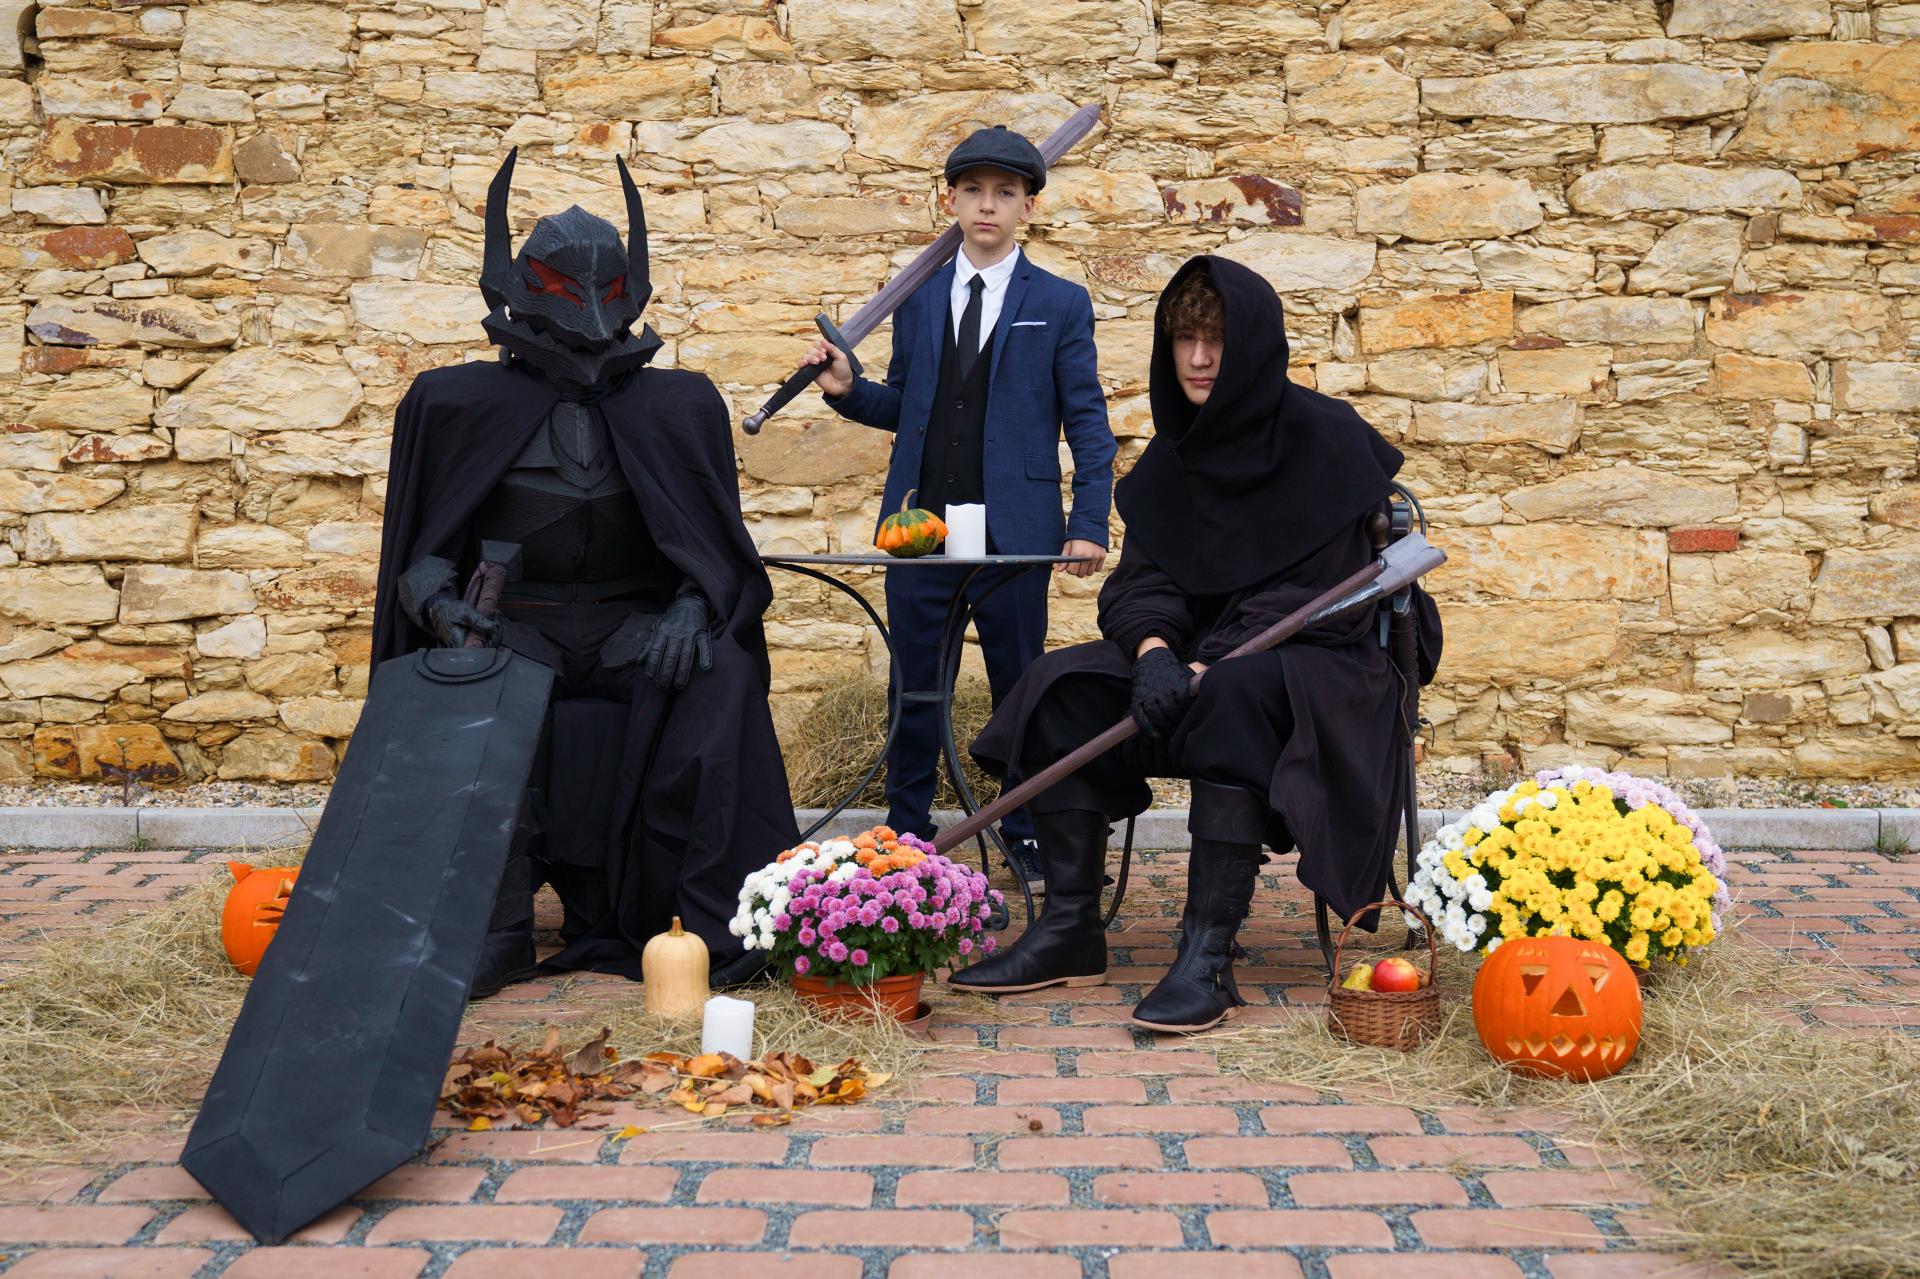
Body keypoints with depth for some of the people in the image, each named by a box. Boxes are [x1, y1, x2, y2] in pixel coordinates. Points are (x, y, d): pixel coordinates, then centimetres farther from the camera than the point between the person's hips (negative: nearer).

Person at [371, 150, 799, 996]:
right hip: (514, 624, -1)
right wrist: (441, 605, -17)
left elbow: (716, 547, 7)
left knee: (715, 675, -30)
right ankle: (493, 930, -23)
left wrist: (690, 611, -15)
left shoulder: (679, 407, 8)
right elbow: (424, 552, 6)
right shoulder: (460, 404, 5)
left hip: (633, 625, 1)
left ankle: (700, 930, -21)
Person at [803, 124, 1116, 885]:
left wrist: (1089, 525, -8)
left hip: (1014, 532, -2)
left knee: (1020, 687, 6)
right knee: (913, 689, 7)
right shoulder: (918, 300, 12)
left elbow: (1087, 422, 0)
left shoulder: (1061, 305, 3)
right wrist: (846, 390, -5)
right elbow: (902, 408, 16)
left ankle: (1026, 836, 19)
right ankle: (906, 835, 18)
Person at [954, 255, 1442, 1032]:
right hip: (1201, 655, 6)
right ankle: (1069, 933, -15)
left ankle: (1209, 955, -36)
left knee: (1232, 701, -38)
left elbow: (1311, 592, -17)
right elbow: (1138, 579, 1)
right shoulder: (1173, 456, 8)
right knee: (1064, 688, -16)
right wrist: (1153, 650, -22)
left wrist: (1203, 667, -26)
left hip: (1323, 663, -6)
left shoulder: (1323, 439, -11)